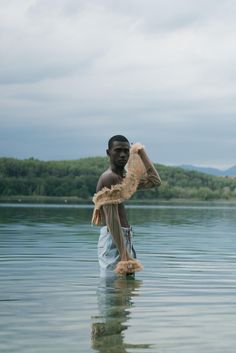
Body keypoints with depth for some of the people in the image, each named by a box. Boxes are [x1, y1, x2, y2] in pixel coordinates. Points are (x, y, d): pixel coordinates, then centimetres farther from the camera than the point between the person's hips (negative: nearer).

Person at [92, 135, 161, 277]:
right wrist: (123, 254, -26)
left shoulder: (125, 177, 15)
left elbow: (154, 181, 20)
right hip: (113, 239, -9)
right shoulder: (108, 178, -13)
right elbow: (112, 219, -20)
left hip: (126, 237, 10)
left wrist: (141, 152, 21)